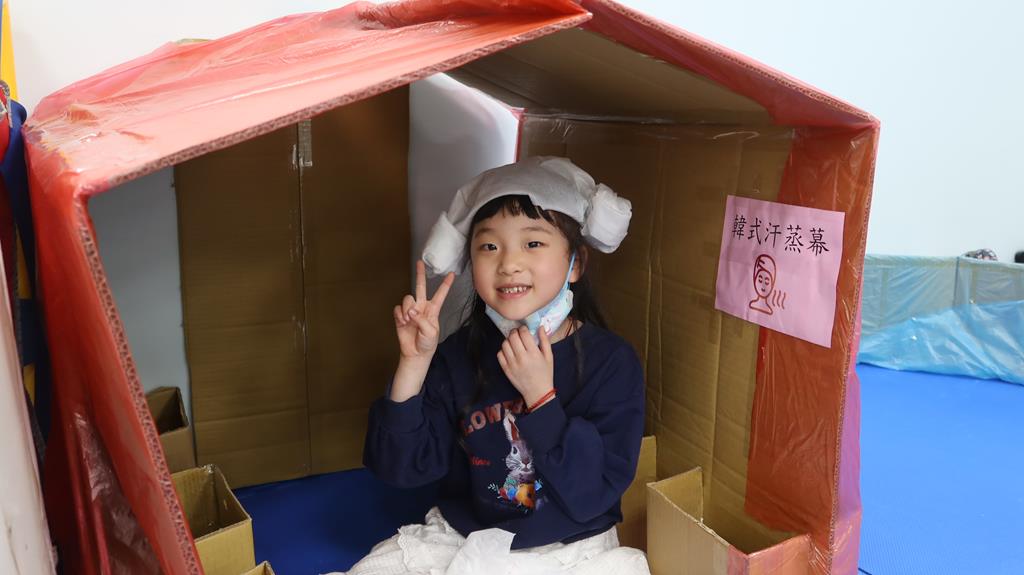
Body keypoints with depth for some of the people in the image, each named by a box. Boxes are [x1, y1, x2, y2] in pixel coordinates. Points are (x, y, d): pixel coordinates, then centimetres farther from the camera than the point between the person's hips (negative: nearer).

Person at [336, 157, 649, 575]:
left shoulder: (612, 361, -14)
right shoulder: (459, 356, -5)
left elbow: (592, 495, -18)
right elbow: (402, 467, -9)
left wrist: (540, 396, -26)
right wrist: (414, 363, -20)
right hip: (461, 538, 2)